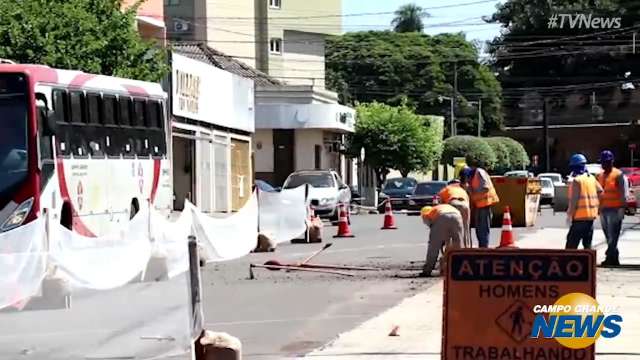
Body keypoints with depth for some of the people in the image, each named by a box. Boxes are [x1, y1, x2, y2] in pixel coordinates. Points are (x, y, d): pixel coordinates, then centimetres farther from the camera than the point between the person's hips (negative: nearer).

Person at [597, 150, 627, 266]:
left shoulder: (618, 175, -6)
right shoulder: (600, 176, 14)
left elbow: (622, 193, -10)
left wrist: (622, 209, -16)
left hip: (614, 209, -7)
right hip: (603, 209, 7)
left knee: (613, 235, -8)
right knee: (608, 236, 9)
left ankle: (610, 257, -10)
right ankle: (614, 259, 15)